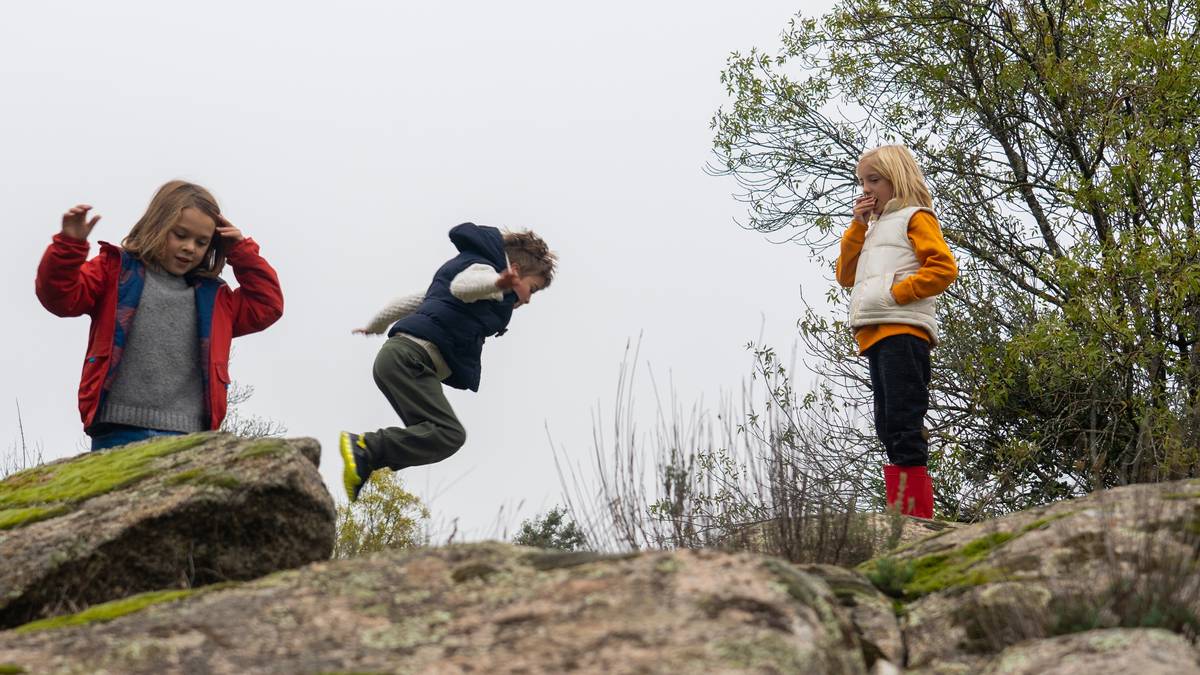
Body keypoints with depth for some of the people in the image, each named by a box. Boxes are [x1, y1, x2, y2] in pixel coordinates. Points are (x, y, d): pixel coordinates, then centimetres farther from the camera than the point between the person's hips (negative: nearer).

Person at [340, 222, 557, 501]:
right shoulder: (485, 269, 2)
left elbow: (413, 300, 40)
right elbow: (461, 285, -24)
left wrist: (374, 327, 53)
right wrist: (496, 283, -44)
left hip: (395, 354, 10)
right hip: (410, 355, -10)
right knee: (449, 434, -21)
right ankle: (366, 448, -28)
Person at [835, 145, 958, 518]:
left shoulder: (915, 217, 4)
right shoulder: (874, 229, 28)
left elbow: (943, 266, -9)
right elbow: (845, 274, 20)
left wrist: (897, 292, -14)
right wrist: (858, 225, 14)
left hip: (903, 330, -9)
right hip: (874, 335, 9)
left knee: (903, 424, -14)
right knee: (889, 429, 6)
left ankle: (916, 516, -16)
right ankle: (901, 511, 8)